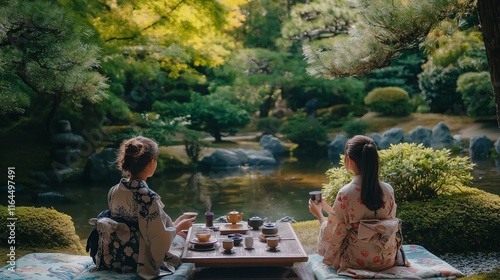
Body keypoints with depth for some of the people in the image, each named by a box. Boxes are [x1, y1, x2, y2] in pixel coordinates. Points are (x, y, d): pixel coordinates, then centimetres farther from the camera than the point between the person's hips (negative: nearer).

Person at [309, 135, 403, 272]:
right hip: (388, 260, 5)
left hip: (357, 262, -4)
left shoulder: (345, 193, -19)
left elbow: (333, 236, -12)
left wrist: (319, 214, 9)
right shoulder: (388, 190, -5)